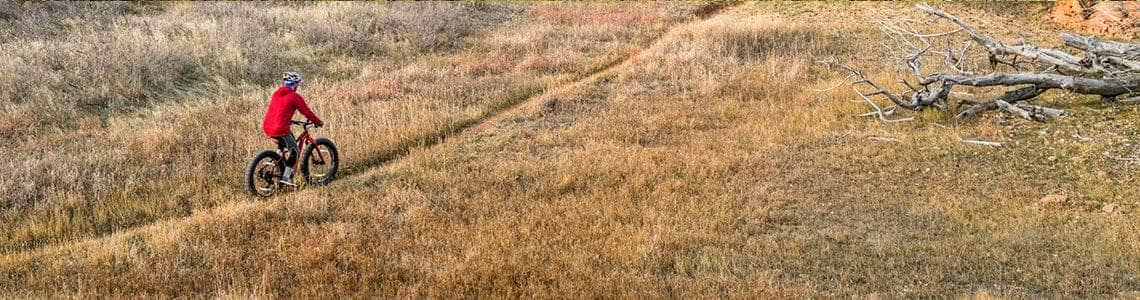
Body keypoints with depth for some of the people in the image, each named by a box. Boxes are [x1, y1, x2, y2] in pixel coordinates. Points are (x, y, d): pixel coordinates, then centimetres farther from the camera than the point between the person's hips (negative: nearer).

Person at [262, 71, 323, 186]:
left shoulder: (276, 94, 17)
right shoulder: (295, 97, -6)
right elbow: (307, 112, -2)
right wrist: (318, 122, 11)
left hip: (266, 128, 8)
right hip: (280, 129, -8)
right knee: (295, 151, 6)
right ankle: (286, 177, -1)